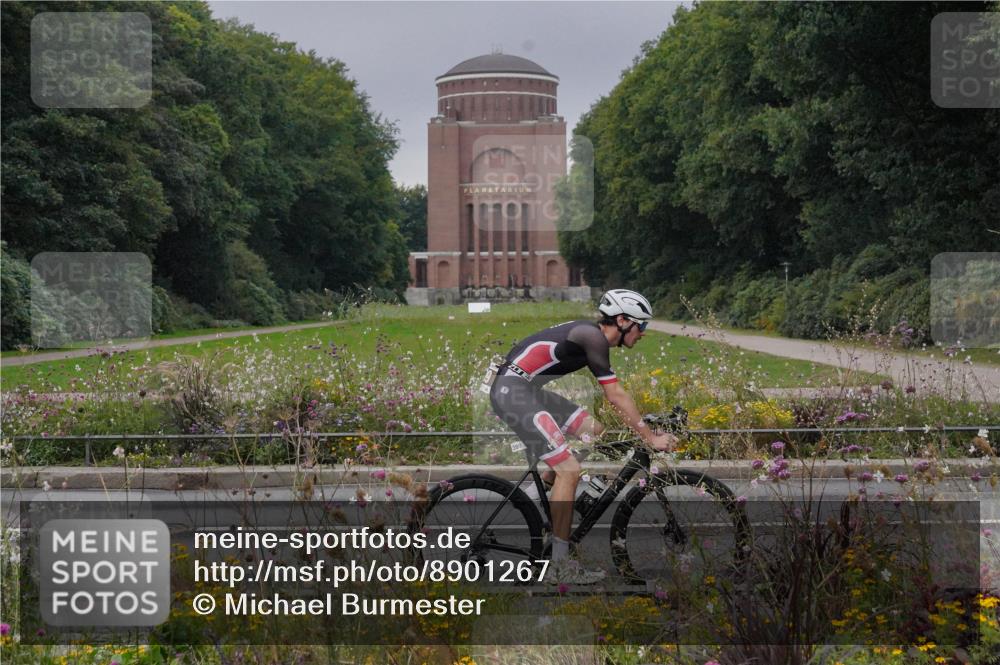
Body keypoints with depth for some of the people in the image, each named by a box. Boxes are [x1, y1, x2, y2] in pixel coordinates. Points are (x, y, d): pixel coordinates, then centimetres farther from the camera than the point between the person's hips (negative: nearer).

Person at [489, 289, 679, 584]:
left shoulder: (592, 337, 16)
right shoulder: (593, 336, -13)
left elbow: (614, 396, 23)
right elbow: (617, 397, -13)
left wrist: (645, 427, 23)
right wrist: (651, 438, -8)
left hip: (529, 389, 10)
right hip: (512, 390, -10)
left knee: (595, 432, 14)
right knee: (570, 470, -13)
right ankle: (559, 566, -8)